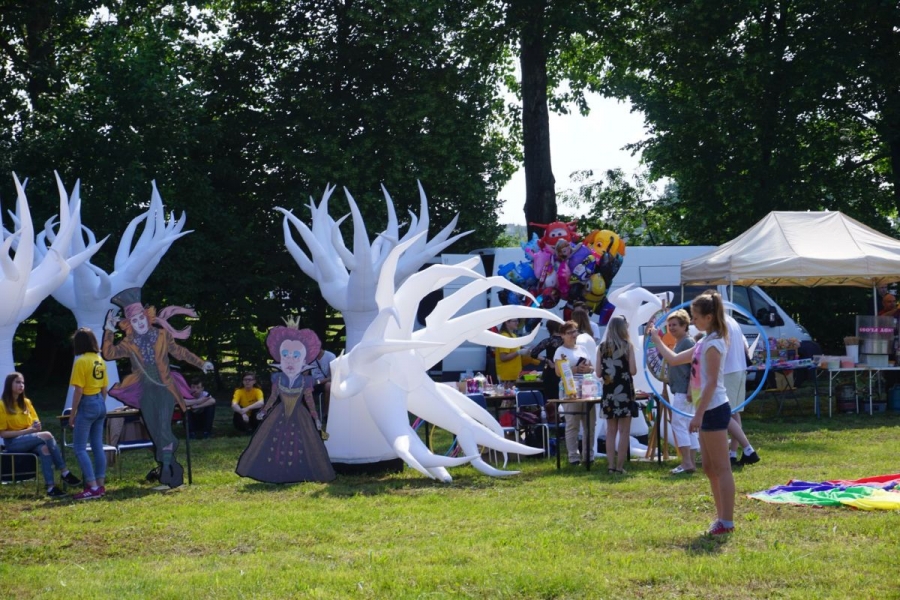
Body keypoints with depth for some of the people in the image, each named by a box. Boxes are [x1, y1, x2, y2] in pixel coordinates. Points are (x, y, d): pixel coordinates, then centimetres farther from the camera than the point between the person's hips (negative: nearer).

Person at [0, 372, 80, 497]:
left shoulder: (26, 402, 12)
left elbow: (36, 423, 18)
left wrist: (36, 426, -8)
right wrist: (26, 431, -19)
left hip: (30, 441, 5)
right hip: (13, 443, -5)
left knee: (44, 448, -32)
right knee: (47, 435, -30)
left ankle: (51, 487, -38)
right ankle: (64, 472, -24)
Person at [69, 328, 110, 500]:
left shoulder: (81, 362, -14)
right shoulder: (100, 361, 8)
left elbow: (78, 391, -15)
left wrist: (72, 413, -10)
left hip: (87, 405, -8)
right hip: (100, 404, 8)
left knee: (79, 447, -4)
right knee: (97, 446, 11)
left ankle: (93, 488, -10)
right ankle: (100, 485, 12)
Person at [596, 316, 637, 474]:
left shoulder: (602, 347, 3)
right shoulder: (628, 345, -5)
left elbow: (598, 373, 2)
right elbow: (633, 370, -9)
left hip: (609, 392, 3)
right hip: (624, 392, -3)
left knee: (611, 430, 10)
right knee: (624, 430, 1)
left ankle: (611, 465, 6)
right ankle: (619, 466, -2)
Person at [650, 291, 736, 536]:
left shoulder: (713, 343, -14)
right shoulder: (704, 343, 15)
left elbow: (712, 382, -20)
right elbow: (674, 359, 26)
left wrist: (699, 414, -22)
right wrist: (656, 339, 29)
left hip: (714, 410, -10)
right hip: (708, 410, 10)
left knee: (721, 468, -7)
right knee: (709, 467, 14)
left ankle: (727, 522, -4)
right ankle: (721, 517, 19)